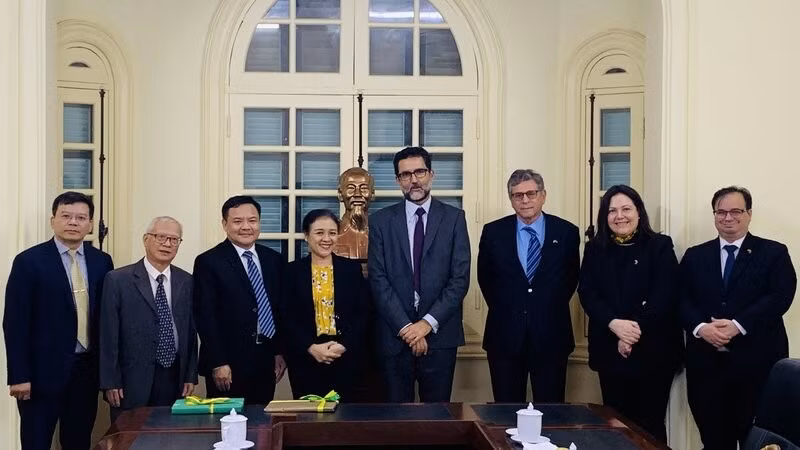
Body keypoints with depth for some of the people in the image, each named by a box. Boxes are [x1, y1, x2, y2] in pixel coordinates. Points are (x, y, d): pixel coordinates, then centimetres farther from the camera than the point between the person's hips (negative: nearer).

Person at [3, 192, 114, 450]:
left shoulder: (102, 261, 6)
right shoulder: (29, 261, -6)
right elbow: (15, 323, -9)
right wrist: (19, 376, -13)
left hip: (87, 369, 4)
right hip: (43, 371, -4)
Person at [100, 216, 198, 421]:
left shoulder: (186, 282, 9)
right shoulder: (118, 280, -3)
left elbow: (191, 332, 11)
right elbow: (108, 335, -4)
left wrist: (191, 377, 7)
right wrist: (110, 382, -7)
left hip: (175, 381, 3)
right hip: (133, 381, -3)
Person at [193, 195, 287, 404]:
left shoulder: (274, 260, 10)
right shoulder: (208, 262, -5)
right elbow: (206, 317, -9)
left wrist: (280, 352, 8)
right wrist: (218, 363, -13)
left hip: (266, 363, 4)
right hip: (228, 367, -4)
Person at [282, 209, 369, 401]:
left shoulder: (352, 268, 7)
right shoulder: (293, 271, 5)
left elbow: (363, 313, 3)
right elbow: (287, 317, 0)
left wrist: (344, 345, -10)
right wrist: (311, 347, -12)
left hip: (347, 358, 1)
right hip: (305, 359, 0)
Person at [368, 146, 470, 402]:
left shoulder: (454, 218, 4)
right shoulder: (381, 221, 5)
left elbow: (460, 278, -2)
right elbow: (378, 280, -1)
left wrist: (428, 323, -10)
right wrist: (405, 327, -9)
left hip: (439, 333, 0)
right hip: (394, 334, 0)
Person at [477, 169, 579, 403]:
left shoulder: (566, 232, 0)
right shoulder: (493, 232, 1)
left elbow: (572, 277, 10)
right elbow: (485, 277, 11)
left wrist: (552, 310, 7)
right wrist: (502, 309, 9)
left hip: (551, 335, 0)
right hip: (505, 335, 0)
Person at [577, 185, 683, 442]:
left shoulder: (660, 246, 0)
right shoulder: (594, 249, 8)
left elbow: (665, 296, -9)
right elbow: (587, 293, -2)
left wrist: (636, 331, -18)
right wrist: (614, 324, -19)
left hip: (653, 351, -2)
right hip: (610, 350, 3)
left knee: (650, 422, 1)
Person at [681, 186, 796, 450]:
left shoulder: (774, 253, 4)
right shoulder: (695, 256, 13)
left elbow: (781, 297, -9)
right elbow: (681, 299, 4)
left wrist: (737, 326, -18)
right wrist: (700, 327, -15)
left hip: (756, 361, -2)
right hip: (705, 362, 3)